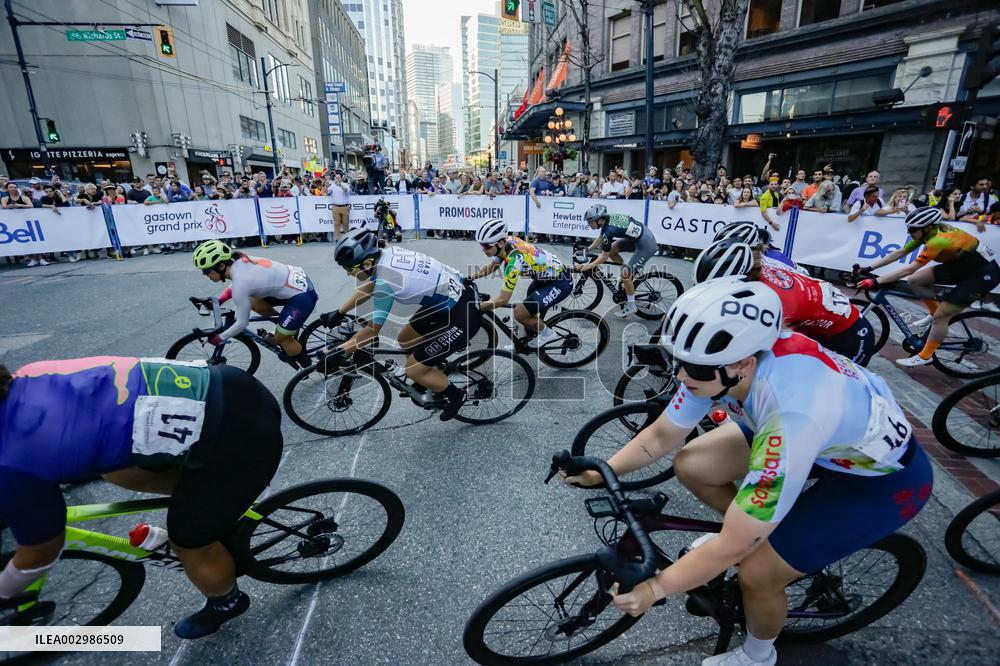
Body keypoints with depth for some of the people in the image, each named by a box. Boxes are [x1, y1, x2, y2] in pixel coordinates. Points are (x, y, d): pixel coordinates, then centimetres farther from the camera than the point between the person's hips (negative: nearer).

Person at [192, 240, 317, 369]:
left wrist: (220, 338, 1)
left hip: (302, 296, -9)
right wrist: (219, 300, 14)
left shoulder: (240, 285, -22)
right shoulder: (240, 261, 0)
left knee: (281, 338, 6)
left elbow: (242, 324, -12)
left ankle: (309, 367, 23)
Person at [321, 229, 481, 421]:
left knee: (413, 370, -1)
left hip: (463, 314, -9)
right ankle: (428, 379, 37)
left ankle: (454, 395, 20)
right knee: (404, 340, 19)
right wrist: (339, 312, 21)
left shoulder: (385, 282, -25)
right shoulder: (387, 253, -1)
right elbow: (368, 288, 17)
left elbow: (372, 331, -14)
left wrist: (338, 353, -5)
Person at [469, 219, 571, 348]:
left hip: (561, 283, -9)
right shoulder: (507, 242, -9)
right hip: (547, 275, 9)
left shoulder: (513, 261, -33)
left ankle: (547, 333, 8)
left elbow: (502, 300, -27)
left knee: (519, 313, -13)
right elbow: (492, 266, 12)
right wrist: (469, 278, 7)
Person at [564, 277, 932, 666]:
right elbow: (662, 434, -7)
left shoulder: (792, 416, -42)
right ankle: (757, 532, 24)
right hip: (826, 439, 6)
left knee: (756, 573, -13)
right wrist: (599, 473, -13)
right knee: (691, 465, -6)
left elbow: (734, 545, -32)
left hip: (884, 477, -6)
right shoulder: (726, 359, -23)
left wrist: (655, 588, -21)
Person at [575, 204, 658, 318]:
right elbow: (600, 238, 17)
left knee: (625, 274, -10)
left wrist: (588, 266, -16)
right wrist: (587, 249, 13)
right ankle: (631, 273, 21)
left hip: (646, 245, -9)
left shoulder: (609, 230, -26)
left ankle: (631, 305, 6)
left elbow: (604, 257, -17)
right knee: (611, 250, 9)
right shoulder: (607, 219, -2)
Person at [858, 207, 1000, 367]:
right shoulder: (929, 232, -9)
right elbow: (899, 253, -4)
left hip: (983, 274, -8)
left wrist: (876, 282, -38)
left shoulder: (938, 240, -33)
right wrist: (869, 268, -7)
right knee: (915, 281, -3)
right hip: (962, 265, 8)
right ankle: (934, 313, 17)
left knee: (941, 316, -10)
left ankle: (925, 356, 4)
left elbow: (909, 269, -36)